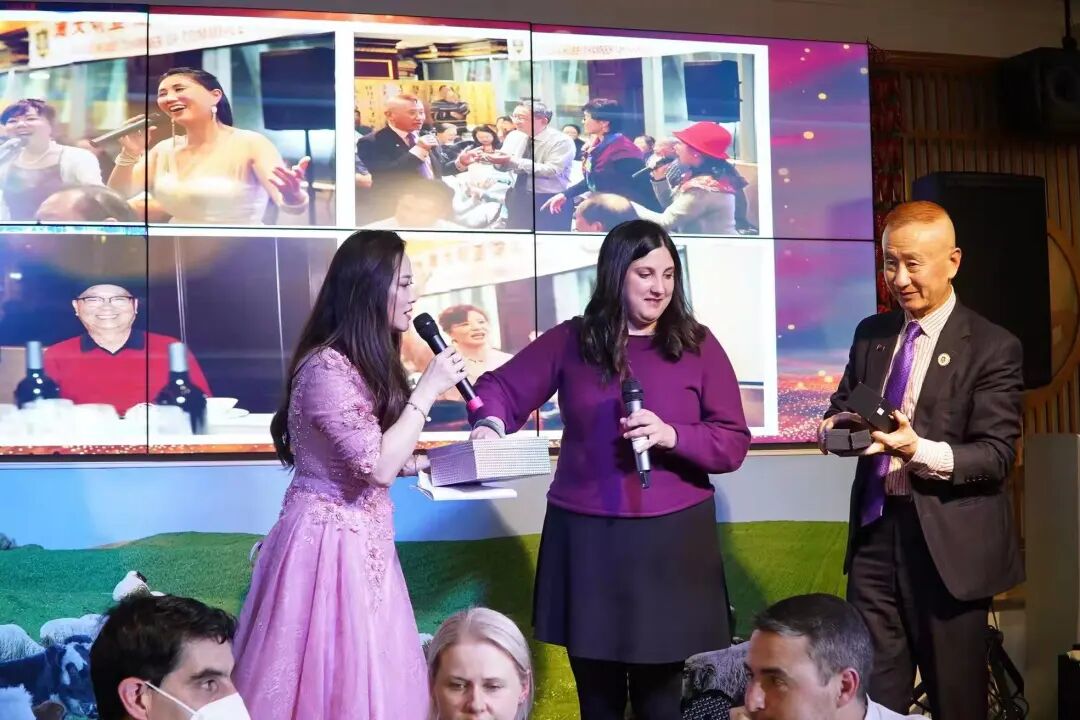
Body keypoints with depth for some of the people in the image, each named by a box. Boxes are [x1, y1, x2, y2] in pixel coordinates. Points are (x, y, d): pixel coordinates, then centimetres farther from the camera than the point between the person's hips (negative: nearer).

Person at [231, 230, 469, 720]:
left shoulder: (361, 364, 12)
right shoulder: (326, 367, -19)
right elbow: (377, 467, -23)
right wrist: (428, 390, -17)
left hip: (362, 539, 9)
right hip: (332, 541, -9)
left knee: (364, 680, 15)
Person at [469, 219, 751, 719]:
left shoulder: (696, 345, 0)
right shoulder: (570, 340, 3)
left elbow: (734, 444, -1)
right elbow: (500, 387, 8)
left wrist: (670, 435, -18)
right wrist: (490, 424, -14)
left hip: (671, 540, -1)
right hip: (586, 538, 1)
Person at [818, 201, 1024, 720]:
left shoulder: (993, 347, -7)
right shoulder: (870, 333, 10)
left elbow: (996, 456, -13)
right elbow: (842, 404, 17)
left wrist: (921, 451, -30)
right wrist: (834, 425, -8)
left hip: (948, 541, -4)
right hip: (875, 528, 5)